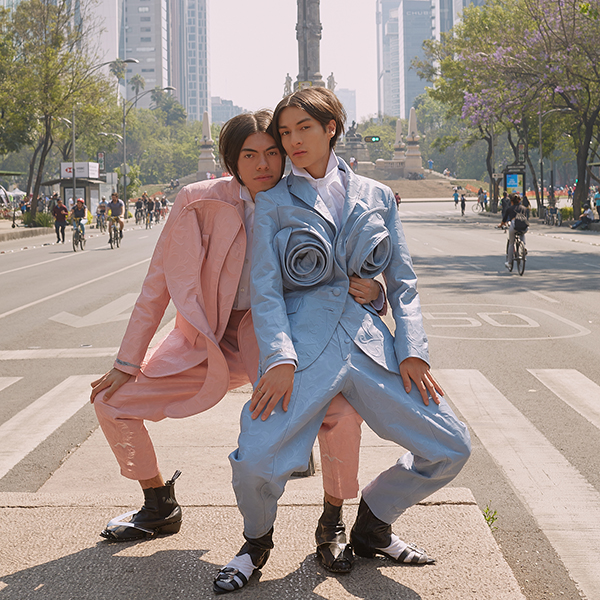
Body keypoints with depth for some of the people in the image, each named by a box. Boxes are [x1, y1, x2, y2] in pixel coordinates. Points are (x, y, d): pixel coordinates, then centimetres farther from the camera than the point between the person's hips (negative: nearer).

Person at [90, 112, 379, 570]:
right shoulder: (200, 202, -12)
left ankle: (331, 527, 0)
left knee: (343, 408, -25)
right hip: (205, 343, 2)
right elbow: (157, 286, -5)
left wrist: (360, 291, -22)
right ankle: (161, 509, 24)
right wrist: (127, 363, -4)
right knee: (112, 403, 0)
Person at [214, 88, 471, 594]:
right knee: (255, 463, -24)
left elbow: (403, 281, 14)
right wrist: (279, 358, -16)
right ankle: (257, 542, 13)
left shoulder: (377, 196, 15)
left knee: (451, 449, -2)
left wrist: (412, 350, 1)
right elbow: (264, 288, -1)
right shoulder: (273, 204, 8)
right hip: (303, 343, -3)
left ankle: (372, 528, 24)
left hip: (368, 342, 3)